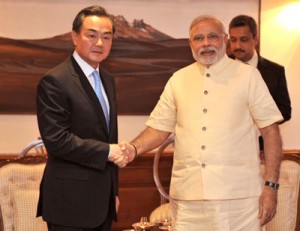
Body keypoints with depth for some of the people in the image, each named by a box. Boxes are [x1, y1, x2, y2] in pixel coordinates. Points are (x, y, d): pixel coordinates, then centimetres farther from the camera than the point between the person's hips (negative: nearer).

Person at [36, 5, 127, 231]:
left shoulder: (108, 80, 14)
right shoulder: (55, 81, -13)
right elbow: (56, 140, -19)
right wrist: (107, 151, -14)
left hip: (103, 199, 8)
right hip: (71, 202, -7)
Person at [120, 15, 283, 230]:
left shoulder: (247, 75, 1)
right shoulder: (178, 80, 10)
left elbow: (270, 131, 0)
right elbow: (159, 128, 12)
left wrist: (271, 186, -7)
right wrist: (133, 148, -8)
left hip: (238, 195, -2)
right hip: (187, 196, 3)